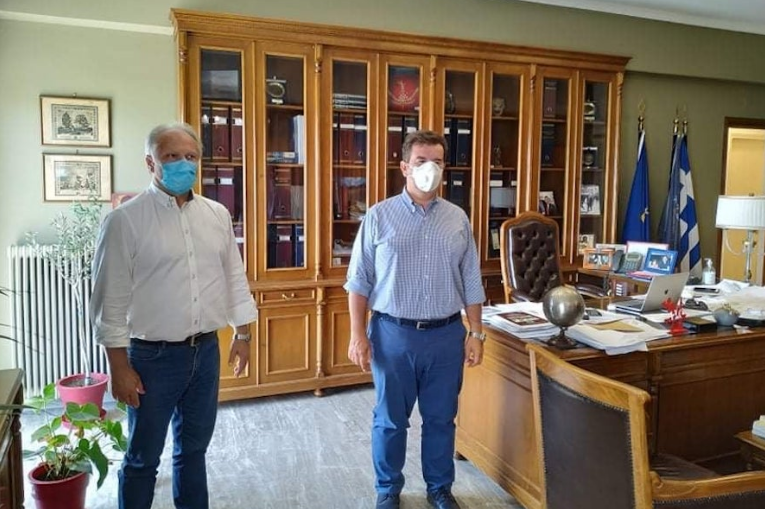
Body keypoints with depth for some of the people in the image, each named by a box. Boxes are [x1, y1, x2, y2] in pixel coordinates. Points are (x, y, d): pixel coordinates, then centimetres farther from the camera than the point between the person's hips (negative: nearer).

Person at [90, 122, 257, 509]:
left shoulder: (218, 215, 4)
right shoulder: (125, 220, -11)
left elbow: (234, 277, 10)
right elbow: (110, 300, -11)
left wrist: (243, 334, 10)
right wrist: (119, 367, -11)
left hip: (206, 351, 5)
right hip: (154, 356, -4)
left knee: (194, 448, 20)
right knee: (143, 457, 12)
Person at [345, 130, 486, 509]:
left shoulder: (458, 219, 5)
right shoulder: (379, 217, -3)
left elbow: (471, 283, 7)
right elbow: (359, 282, -3)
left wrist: (475, 333, 3)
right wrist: (358, 334, -7)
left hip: (446, 335, 2)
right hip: (393, 334, -2)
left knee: (441, 418, 15)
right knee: (390, 419, 12)